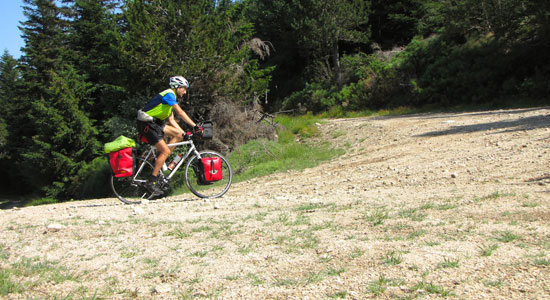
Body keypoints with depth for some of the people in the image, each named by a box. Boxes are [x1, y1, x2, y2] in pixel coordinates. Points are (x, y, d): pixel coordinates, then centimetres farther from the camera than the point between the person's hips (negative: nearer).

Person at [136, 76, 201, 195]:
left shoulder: (172, 97, 17)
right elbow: (180, 112, -22)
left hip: (154, 123, 10)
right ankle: (151, 182, -10)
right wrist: (195, 126, -24)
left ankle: (160, 161, 5)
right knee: (165, 151, -13)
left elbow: (171, 120, 16)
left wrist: (184, 132, 9)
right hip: (146, 124, -10)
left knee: (178, 134, 3)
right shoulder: (169, 94, -13)